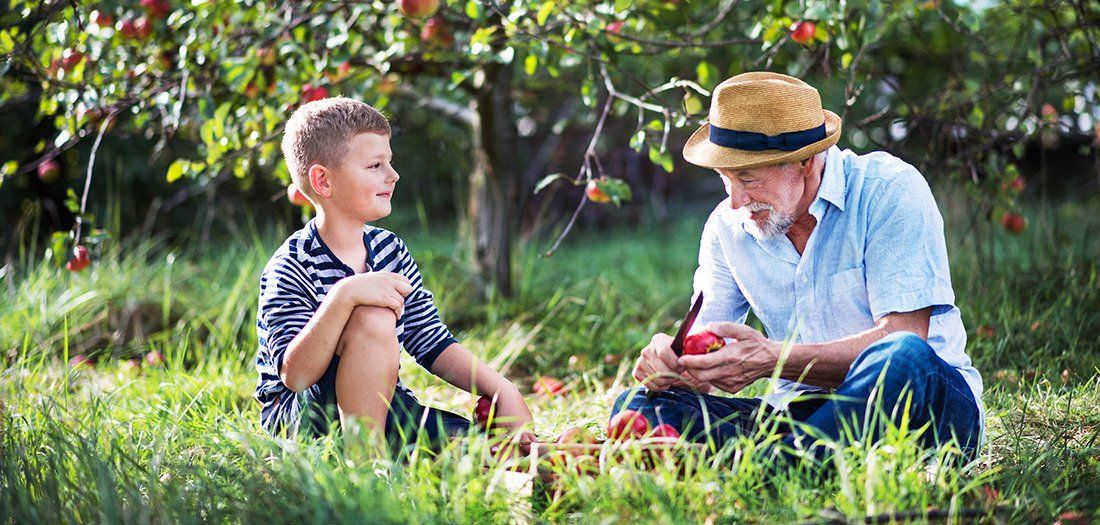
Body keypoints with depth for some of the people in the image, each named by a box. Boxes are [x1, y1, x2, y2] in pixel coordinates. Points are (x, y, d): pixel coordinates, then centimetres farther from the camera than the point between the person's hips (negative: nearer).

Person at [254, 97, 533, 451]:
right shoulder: (290, 269, -16)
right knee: (373, 318, -32)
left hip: (382, 410, 6)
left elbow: (433, 345, 8)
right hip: (299, 422, -6)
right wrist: (343, 296, -39)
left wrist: (503, 391, -5)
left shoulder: (390, 250, 4)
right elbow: (295, 375, -28)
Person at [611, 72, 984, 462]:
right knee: (638, 404, -16)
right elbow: (704, 359, 4)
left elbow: (904, 335, -18)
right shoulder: (727, 228, 7)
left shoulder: (890, 190, -9)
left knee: (904, 358, -39)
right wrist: (666, 363, -22)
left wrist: (772, 360, -28)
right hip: (799, 412, 4)